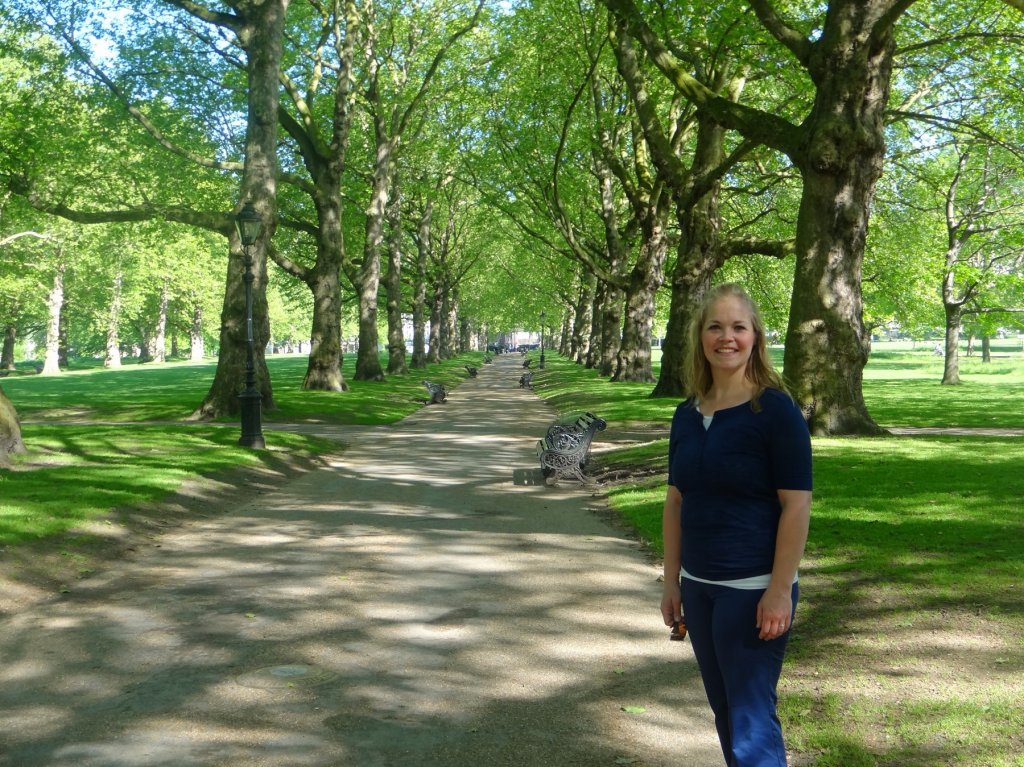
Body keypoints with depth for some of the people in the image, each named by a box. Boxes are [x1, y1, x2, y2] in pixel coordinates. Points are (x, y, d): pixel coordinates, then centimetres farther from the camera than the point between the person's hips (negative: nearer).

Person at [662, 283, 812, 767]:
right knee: (725, 713, 17)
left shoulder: (775, 410, -12)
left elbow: (796, 505, -14)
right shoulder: (687, 414, 6)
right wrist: (672, 581, 11)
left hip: (753, 589, -6)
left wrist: (780, 591, -17)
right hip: (698, 586, 7)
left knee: (751, 720, -1)